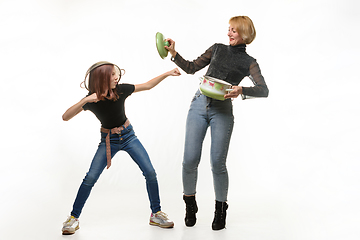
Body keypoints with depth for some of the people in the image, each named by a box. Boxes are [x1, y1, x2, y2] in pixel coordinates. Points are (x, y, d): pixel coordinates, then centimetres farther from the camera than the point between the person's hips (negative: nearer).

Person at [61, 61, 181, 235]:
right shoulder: (91, 100, -17)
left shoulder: (121, 90, -13)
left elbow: (148, 85, -1)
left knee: (150, 173, -7)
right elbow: (65, 117, -25)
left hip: (128, 136, 2)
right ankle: (74, 218, 6)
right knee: (90, 178, -10)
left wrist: (167, 73, -7)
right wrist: (85, 101, -38)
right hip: (108, 140, -2)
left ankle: (156, 214, 9)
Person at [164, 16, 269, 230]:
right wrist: (174, 54, 7)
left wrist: (241, 90, -25)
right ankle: (190, 205, 18)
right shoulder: (217, 49, 16)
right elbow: (191, 68, 21)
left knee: (217, 163, -6)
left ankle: (220, 210, 15)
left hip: (223, 111, -2)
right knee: (190, 160, -4)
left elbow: (264, 90, -7)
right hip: (199, 105, 3)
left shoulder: (249, 63, 6)